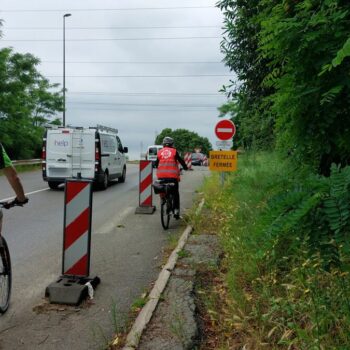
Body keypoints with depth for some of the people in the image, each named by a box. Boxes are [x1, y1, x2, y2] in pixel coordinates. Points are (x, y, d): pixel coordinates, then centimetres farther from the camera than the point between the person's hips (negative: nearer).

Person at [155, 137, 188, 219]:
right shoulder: (174, 151, 2)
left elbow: (156, 164, 15)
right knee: (175, 193, 10)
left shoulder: (159, 152, 9)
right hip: (173, 176, -1)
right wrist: (185, 167, 24)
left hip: (161, 176, 2)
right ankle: (176, 210, 5)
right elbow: (181, 161, 5)